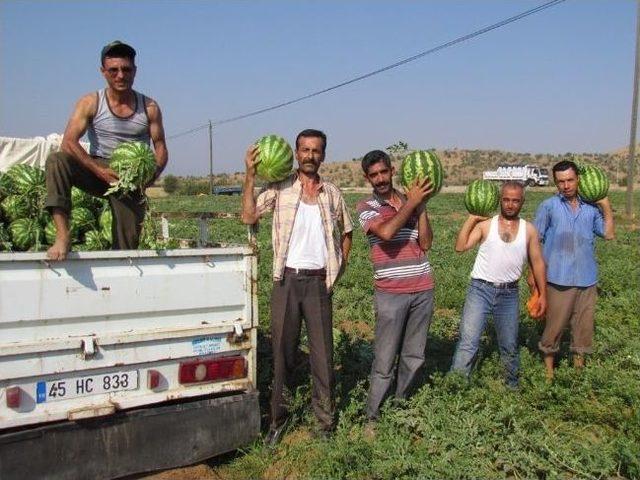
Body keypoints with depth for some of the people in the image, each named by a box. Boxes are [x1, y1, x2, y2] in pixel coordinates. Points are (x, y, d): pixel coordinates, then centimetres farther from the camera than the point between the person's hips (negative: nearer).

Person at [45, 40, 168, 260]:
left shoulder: (149, 107, 1)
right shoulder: (90, 103, -2)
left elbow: (161, 149, 1)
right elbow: (68, 142, -13)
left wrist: (150, 176, -20)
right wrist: (101, 171, -26)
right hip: (97, 170, 0)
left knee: (127, 247, -6)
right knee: (56, 161, -29)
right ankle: (63, 235, -33)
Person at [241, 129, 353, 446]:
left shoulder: (332, 193, 6)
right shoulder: (280, 188, -1)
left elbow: (346, 233, 17)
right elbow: (249, 216, -12)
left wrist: (339, 268, 7)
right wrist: (250, 176, -16)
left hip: (319, 281, 1)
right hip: (287, 279, -1)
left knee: (322, 351, 6)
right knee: (283, 350, 8)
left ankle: (325, 418, 20)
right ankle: (279, 417, 22)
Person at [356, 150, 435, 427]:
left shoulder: (411, 202, 10)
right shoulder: (366, 207, -2)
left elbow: (425, 243, 2)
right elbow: (386, 232, -23)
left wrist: (422, 206, -5)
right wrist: (412, 202, -14)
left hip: (423, 290, 5)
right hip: (391, 293, -4)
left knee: (414, 357, 13)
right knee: (385, 361, 0)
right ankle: (373, 416, 14)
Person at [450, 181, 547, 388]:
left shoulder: (529, 230, 6)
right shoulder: (485, 225, -2)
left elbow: (537, 263, 10)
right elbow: (460, 246, -14)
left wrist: (542, 294, 7)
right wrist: (471, 218, -13)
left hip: (509, 293, 3)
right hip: (480, 289, -2)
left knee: (510, 346, 15)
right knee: (468, 342, -10)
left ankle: (512, 386, 35)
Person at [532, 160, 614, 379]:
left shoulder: (591, 207, 9)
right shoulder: (548, 206, 0)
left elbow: (609, 234, 6)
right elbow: (535, 240, 0)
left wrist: (606, 207, 4)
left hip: (587, 278, 3)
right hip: (559, 278, -3)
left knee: (584, 324, 10)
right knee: (555, 324, 1)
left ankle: (579, 365, 26)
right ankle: (549, 368, 16)